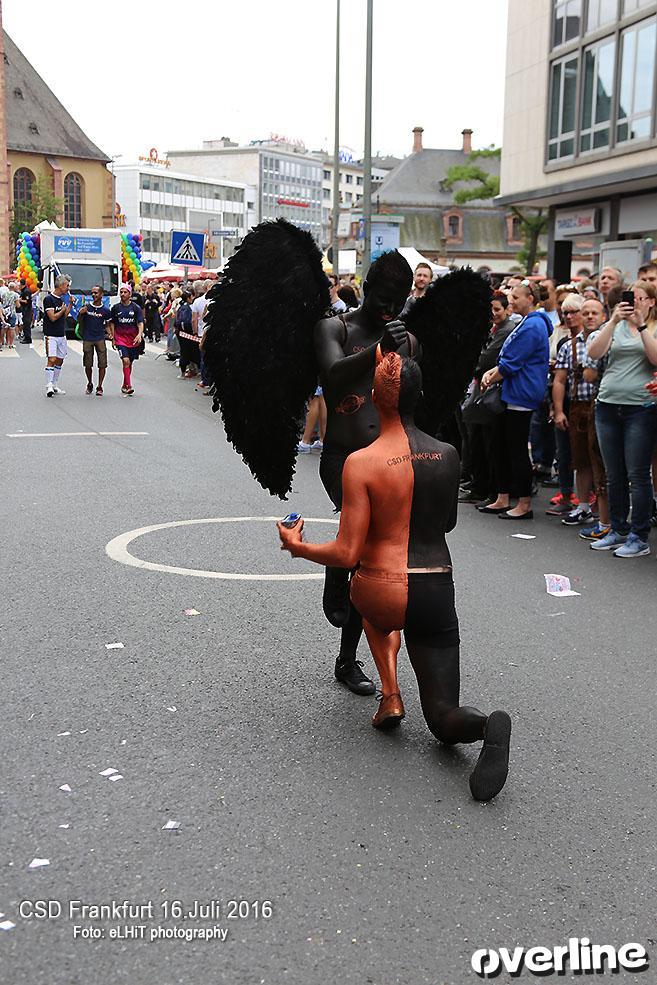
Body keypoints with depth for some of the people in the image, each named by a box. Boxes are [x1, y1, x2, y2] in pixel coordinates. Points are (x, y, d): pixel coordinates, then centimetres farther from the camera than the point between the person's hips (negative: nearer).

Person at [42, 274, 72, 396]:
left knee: (60, 360, 10)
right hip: (51, 335, -8)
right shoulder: (48, 299, -13)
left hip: (62, 335, 8)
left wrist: (70, 304, 9)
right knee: (51, 359, -15)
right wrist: (63, 309, -4)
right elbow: (53, 317, -18)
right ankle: (49, 386, -15)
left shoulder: (61, 299, 12)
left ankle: (55, 385, 18)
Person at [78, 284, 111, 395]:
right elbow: (80, 321, 9)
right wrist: (80, 313, -10)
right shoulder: (86, 306, 0)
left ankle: (99, 387, 9)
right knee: (88, 364, 6)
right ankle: (89, 384, 26)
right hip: (87, 339, 1)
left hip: (100, 339, -1)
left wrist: (103, 329, -6)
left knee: (102, 364, -2)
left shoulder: (105, 310, 0)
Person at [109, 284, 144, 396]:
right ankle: (129, 386, -17)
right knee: (126, 361, -18)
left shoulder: (136, 308, 0)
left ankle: (125, 385, 26)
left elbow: (140, 323, -5)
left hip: (133, 340, 1)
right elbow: (112, 324, 10)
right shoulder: (115, 308, 2)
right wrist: (113, 338, 6)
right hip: (120, 339, -1)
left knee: (130, 363, 10)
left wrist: (139, 334, -22)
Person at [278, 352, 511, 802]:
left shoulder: (362, 463, -10)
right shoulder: (449, 455, 3)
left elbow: (347, 554, -9)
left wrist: (297, 546, 8)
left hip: (384, 596, -2)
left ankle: (391, 693, 22)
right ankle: (487, 725, -22)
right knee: (444, 718, 13)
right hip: (438, 596, 2)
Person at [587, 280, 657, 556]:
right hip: (608, 406, 4)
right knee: (614, 475, 10)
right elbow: (594, 353, -4)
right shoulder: (614, 326, 13)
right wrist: (614, 321, -12)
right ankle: (618, 531, 20)